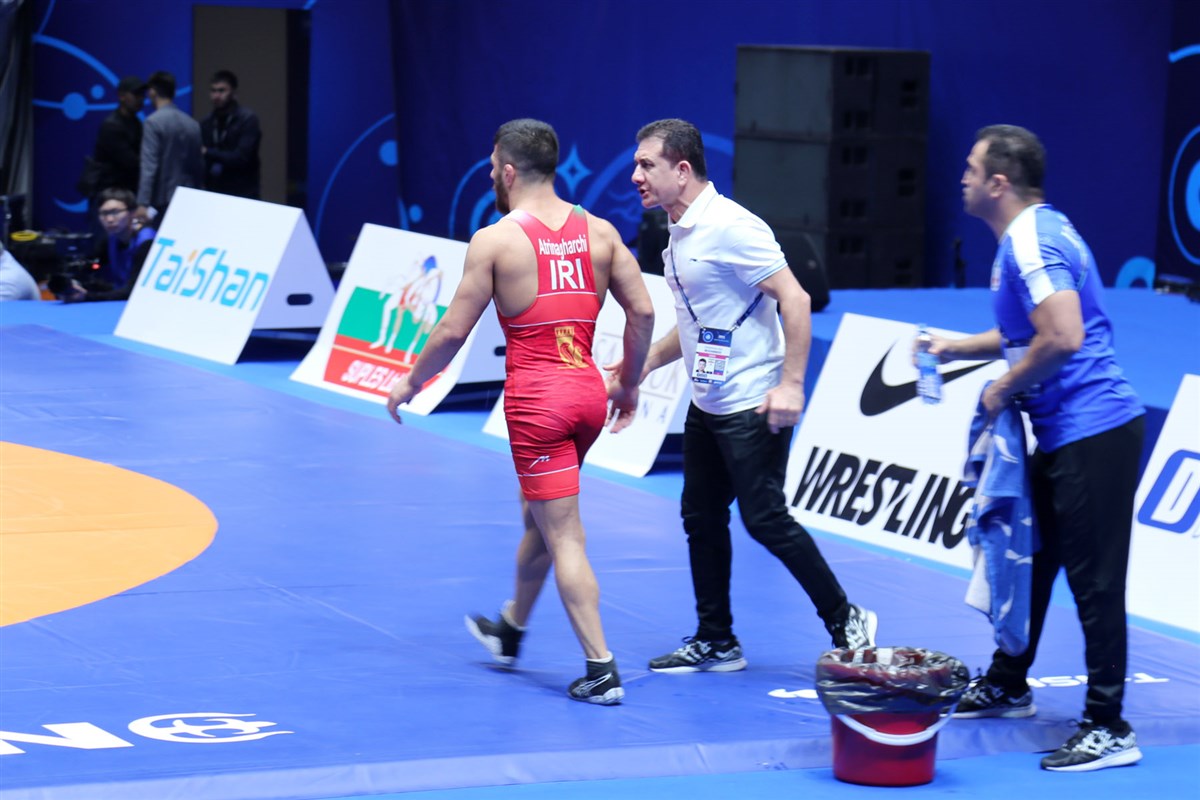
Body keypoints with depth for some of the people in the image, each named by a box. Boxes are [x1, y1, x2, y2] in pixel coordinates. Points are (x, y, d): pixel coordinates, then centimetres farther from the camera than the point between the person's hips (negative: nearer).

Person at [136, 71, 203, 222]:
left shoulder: (154, 122, -9)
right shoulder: (193, 123, 10)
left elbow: (149, 165, -15)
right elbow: (199, 166, 13)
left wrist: (143, 203, -18)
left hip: (163, 201, -6)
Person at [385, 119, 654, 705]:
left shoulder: (494, 241, -8)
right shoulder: (599, 232, 5)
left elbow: (454, 330, -6)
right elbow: (642, 311, 4)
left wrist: (411, 381, 10)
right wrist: (628, 385, 18)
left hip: (536, 401, -6)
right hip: (588, 393, 6)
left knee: (564, 536, -3)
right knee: (538, 513, 25)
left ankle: (601, 671, -7)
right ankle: (509, 630, 44)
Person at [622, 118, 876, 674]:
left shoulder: (730, 227, -18)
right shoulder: (679, 233, 11)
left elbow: (794, 300, -21)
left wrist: (790, 384, -25)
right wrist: (642, 363, 17)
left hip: (753, 406, -9)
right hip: (707, 406, 9)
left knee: (764, 519, -6)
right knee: (701, 517, 10)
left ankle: (846, 622, 7)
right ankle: (716, 642, 19)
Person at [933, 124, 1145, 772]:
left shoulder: (1032, 243, -18)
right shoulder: (1030, 234, 15)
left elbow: (1062, 337, -29)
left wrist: (1004, 388, -15)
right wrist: (958, 347, 20)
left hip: (1092, 434, -11)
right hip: (1061, 434, 11)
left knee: (1093, 580, -7)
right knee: (1028, 560, 21)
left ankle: (1108, 729, -4)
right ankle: (1006, 687, 36)